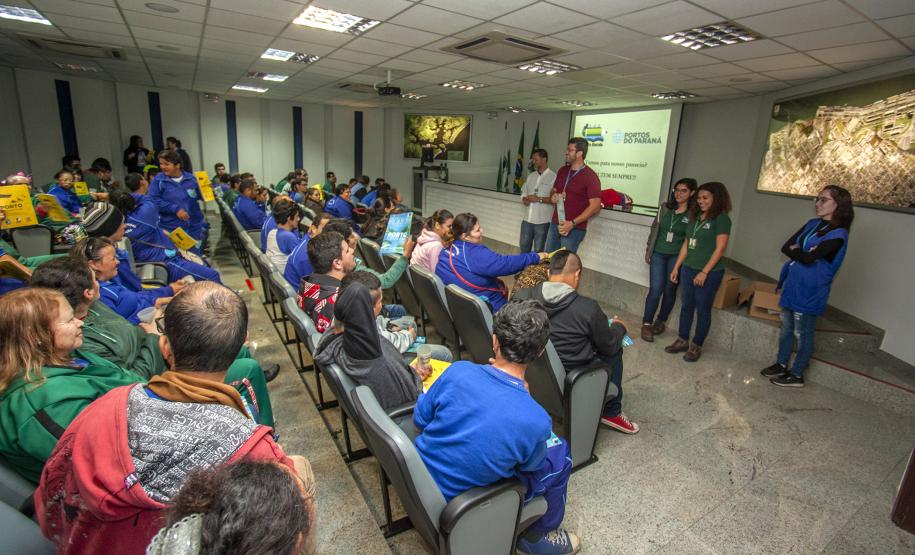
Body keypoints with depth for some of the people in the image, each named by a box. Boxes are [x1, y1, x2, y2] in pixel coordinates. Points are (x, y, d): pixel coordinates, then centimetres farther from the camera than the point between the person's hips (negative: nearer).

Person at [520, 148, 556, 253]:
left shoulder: (553, 177, -9)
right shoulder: (530, 176, 12)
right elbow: (523, 193, 17)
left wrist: (539, 199, -19)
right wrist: (525, 199, -5)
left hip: (542, 221, -6)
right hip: (527, 219, 6)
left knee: (539, 250, 6)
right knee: (524, 246, 16)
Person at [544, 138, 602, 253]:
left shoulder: (590, 177, -11)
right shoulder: (562, 171, 11)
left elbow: (595, 206, -16)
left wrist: (573, 223, -21)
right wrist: (553, 197, -1)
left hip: (574, 229, -7)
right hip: (555, 224, 7)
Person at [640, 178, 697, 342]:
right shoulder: (665, 208, 3)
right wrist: (648, 250, 11)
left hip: (677, 256, -1)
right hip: (658, 254, 2)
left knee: (669, 290, 9)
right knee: (655, 289, -4)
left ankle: (661, 321, 27)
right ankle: (647, 324, 4)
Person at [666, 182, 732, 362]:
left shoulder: (721, 218, -8)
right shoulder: (695, 217, 11)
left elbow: (720, 248, -13)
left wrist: (704, 272, -17)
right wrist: (676, 267, 12)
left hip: (709, 273, -6)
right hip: (688, 269, 6)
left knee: (703, 310, 5)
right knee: (686, 306, 12)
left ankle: (696, 346, 16)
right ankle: (683, 340, 25)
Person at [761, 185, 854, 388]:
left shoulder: (838, 234, -15)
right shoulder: (812, 224, 7)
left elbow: (809, 258, -25)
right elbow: (785, 247, 2)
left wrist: (794, 251, -6)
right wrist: (801, 252, -16)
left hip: (810, 292, -7)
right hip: (791, 285, 7)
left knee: (802, 334, 5)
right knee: (786, 328, 17)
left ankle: (797, 375, 19)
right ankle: (781, 365, 32)